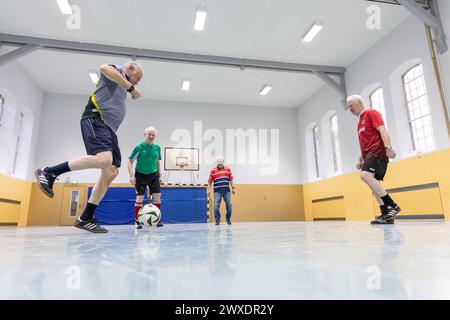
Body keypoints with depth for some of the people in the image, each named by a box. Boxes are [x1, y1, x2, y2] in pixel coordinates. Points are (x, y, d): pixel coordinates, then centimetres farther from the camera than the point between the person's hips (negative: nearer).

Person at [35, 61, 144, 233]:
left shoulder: (122, 85, 34)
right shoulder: (117, 71, 10)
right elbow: (104, 68, -15)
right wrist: (130, 87, -12)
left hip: (109, 128, 10)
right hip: (95, 119, -10)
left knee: (111, 171, -5)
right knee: (104, 159, -33)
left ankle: (85, 218, -2)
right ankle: (48, 173, -14)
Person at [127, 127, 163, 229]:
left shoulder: (157, 147, 2)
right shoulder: (139, 147, -8)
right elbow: (130, 161, -5)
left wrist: (159, 174, 12)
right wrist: (132, 175, -13)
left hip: (153, 175, 3)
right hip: (140, 174, -3)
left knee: (157, 196, -5)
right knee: (139, 198, -2)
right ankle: (137, 221, 12)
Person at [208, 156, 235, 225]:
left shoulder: (228, 169, 10)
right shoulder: (213, 171, 2)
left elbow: (230, 179, 16)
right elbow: (209, 181, 4)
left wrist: (233, 188, 13)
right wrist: (208, 190, 0)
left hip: (227, 191, 2)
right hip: (217, 191, -2)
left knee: (229, 205, 3)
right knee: (216, 206, -5)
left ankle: (228, 219, 22)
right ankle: (217, 220, 9)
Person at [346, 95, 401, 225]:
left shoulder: (371, 113, 1)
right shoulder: (360, 121, 26)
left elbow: (383, 130, -13)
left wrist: (388, 147, -26)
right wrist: (360, 159, 22)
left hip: (377, 152, -9)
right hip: (369, 155, 9)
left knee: (365, 175, -27)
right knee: (374, 183, 1)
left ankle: (392, 206, -23)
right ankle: (386, 215, 2)